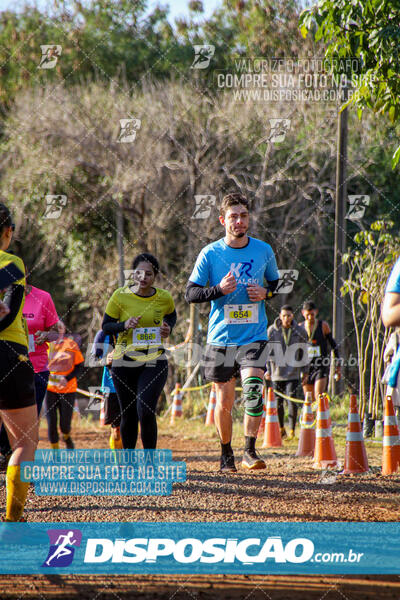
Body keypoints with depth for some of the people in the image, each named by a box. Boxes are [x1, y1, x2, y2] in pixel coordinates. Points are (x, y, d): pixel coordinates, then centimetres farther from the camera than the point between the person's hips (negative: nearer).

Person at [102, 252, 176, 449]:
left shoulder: (164, 298, 0)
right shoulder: (120, 296, -5)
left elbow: (171, 315, 22)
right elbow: (106, 326, 2)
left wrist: (168, 328, 0)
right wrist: (124, 325, -18)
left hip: (154, 361, -1)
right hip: (124, 362, 1)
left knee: (146, 412, -16)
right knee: (128, 416, 8)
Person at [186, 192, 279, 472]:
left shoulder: (264, 250, 3)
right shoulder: (210, 254, -2)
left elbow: (277, 282, 18)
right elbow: (191, 293, 0)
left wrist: (266, 293, -5)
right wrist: (219, 289, -17)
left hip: (255, 336, 0)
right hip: (221, 338, 0)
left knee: (254, 388, -21)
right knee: (224, 400, 6)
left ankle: (250, 450, -13)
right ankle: (226, 453, 25)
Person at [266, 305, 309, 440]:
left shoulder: (300, 332, 2)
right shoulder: (272, 331, 0)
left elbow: (303, 353, 11)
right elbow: (267, 351, 5)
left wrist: (304, 371, 12)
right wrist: (268, 370, 1)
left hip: (293, 373, -1)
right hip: (277, 372, 1)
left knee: (292, 400, -12)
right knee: (278, 402, 6)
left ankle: (292, 430, -6)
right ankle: (281, 429, 21)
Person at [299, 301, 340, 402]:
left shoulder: (323, 326, -2)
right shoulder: (300, 327, 5)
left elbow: (333, 345, 4)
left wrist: (338, 365, 3)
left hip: (322, 366, -3)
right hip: (306, 366, 3)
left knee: (319, 396, -19)